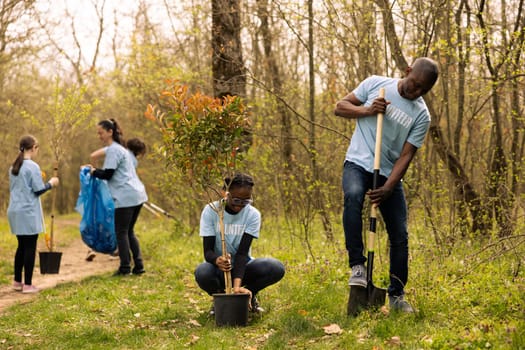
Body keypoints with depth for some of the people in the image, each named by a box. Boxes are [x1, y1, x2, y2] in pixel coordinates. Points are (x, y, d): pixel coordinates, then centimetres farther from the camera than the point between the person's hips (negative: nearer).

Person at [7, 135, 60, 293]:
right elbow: (38, 190, -12)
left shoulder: (14, 167, 12)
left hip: (15, 211, 8)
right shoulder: (33, 166, -12)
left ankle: (17, 282, 18)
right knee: (30, 248, -3)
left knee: (21, 246, 15)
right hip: (28, 212, -8)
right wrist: (51, 183, 4)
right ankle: (28, 285, -2)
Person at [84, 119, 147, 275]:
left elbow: (107, 174, -13)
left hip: (126, 196, -10)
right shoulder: (119, 148, 21)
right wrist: (96, 169, 12)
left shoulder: (113, 150, -9)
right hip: (137, 194, 10)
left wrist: (94, 172, 4)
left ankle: (125, 267, -1)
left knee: (121, 232, -3)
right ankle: (138, 266, 11)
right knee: (129, 231, 13)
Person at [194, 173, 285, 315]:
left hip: (241, 266, 1)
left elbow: (242, 252, -21)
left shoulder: (253, 215, -12)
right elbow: (207, 250, -18)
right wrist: (217, 260, -45)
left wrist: (237, 286, -36)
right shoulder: (210, 211, -14)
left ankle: (249, 294, 2)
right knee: (202, 273, -37)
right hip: (218, 267, -1)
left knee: (276, 268, -28)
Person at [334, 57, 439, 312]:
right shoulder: (375, 84, -2)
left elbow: (406, 156, -7)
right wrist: (367, 110, -16)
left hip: (389, 174, 2)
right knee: (353, 196, -35)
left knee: (400, 236, -1)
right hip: (358, 164, -2)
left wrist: (387, 188, -19)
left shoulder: (421, 115, -3)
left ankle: (396, 295, 14)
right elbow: (340, 107, 3)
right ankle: (357, 264, -28)